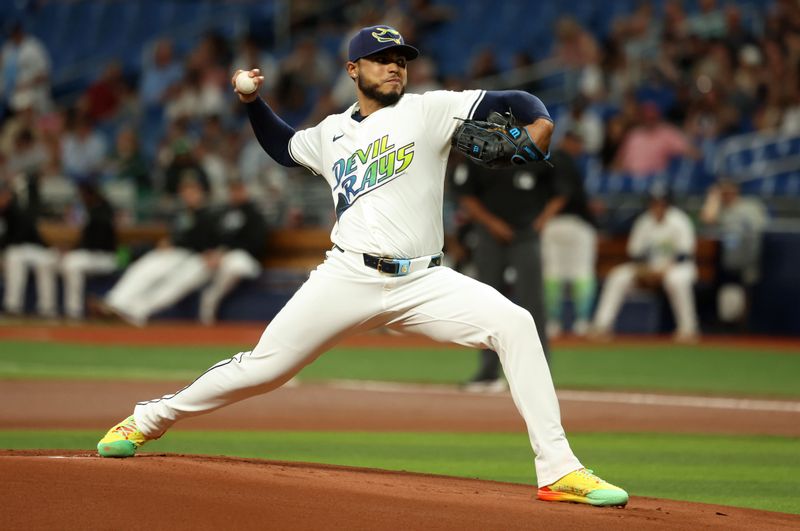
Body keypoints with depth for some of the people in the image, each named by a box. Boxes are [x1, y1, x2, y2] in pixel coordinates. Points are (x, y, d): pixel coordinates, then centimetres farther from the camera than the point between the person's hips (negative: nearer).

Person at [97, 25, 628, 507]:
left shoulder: (427, 111, 4)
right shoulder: (331, 134, 16)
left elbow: (508, 102, -3)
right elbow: (283, 145, 37)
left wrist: (539, 122, -24)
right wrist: (253, 102, 21)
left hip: (423, 282, -1)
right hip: (348, 279, 2)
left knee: (514, 324, -23)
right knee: (264, 366, -1)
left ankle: (558, 469, -22)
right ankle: (150, 418, 24)